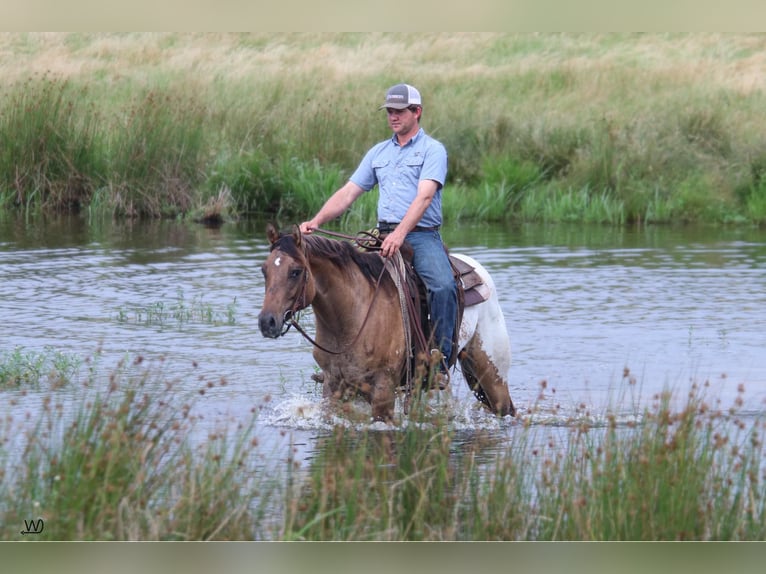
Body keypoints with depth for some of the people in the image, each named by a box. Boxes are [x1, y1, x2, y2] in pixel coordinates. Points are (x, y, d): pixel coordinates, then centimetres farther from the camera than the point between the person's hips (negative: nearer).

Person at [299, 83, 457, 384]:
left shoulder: (432, 150, 1)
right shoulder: (378, 153, 20)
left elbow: (424, 196, -14)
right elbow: (348, 193, 16)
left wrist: (400, 233, -30)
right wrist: (316, 221, -1)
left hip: (422, 235, -5)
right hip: (384, 235, 5)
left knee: (443, 286, -32)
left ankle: (440, 361, -26)